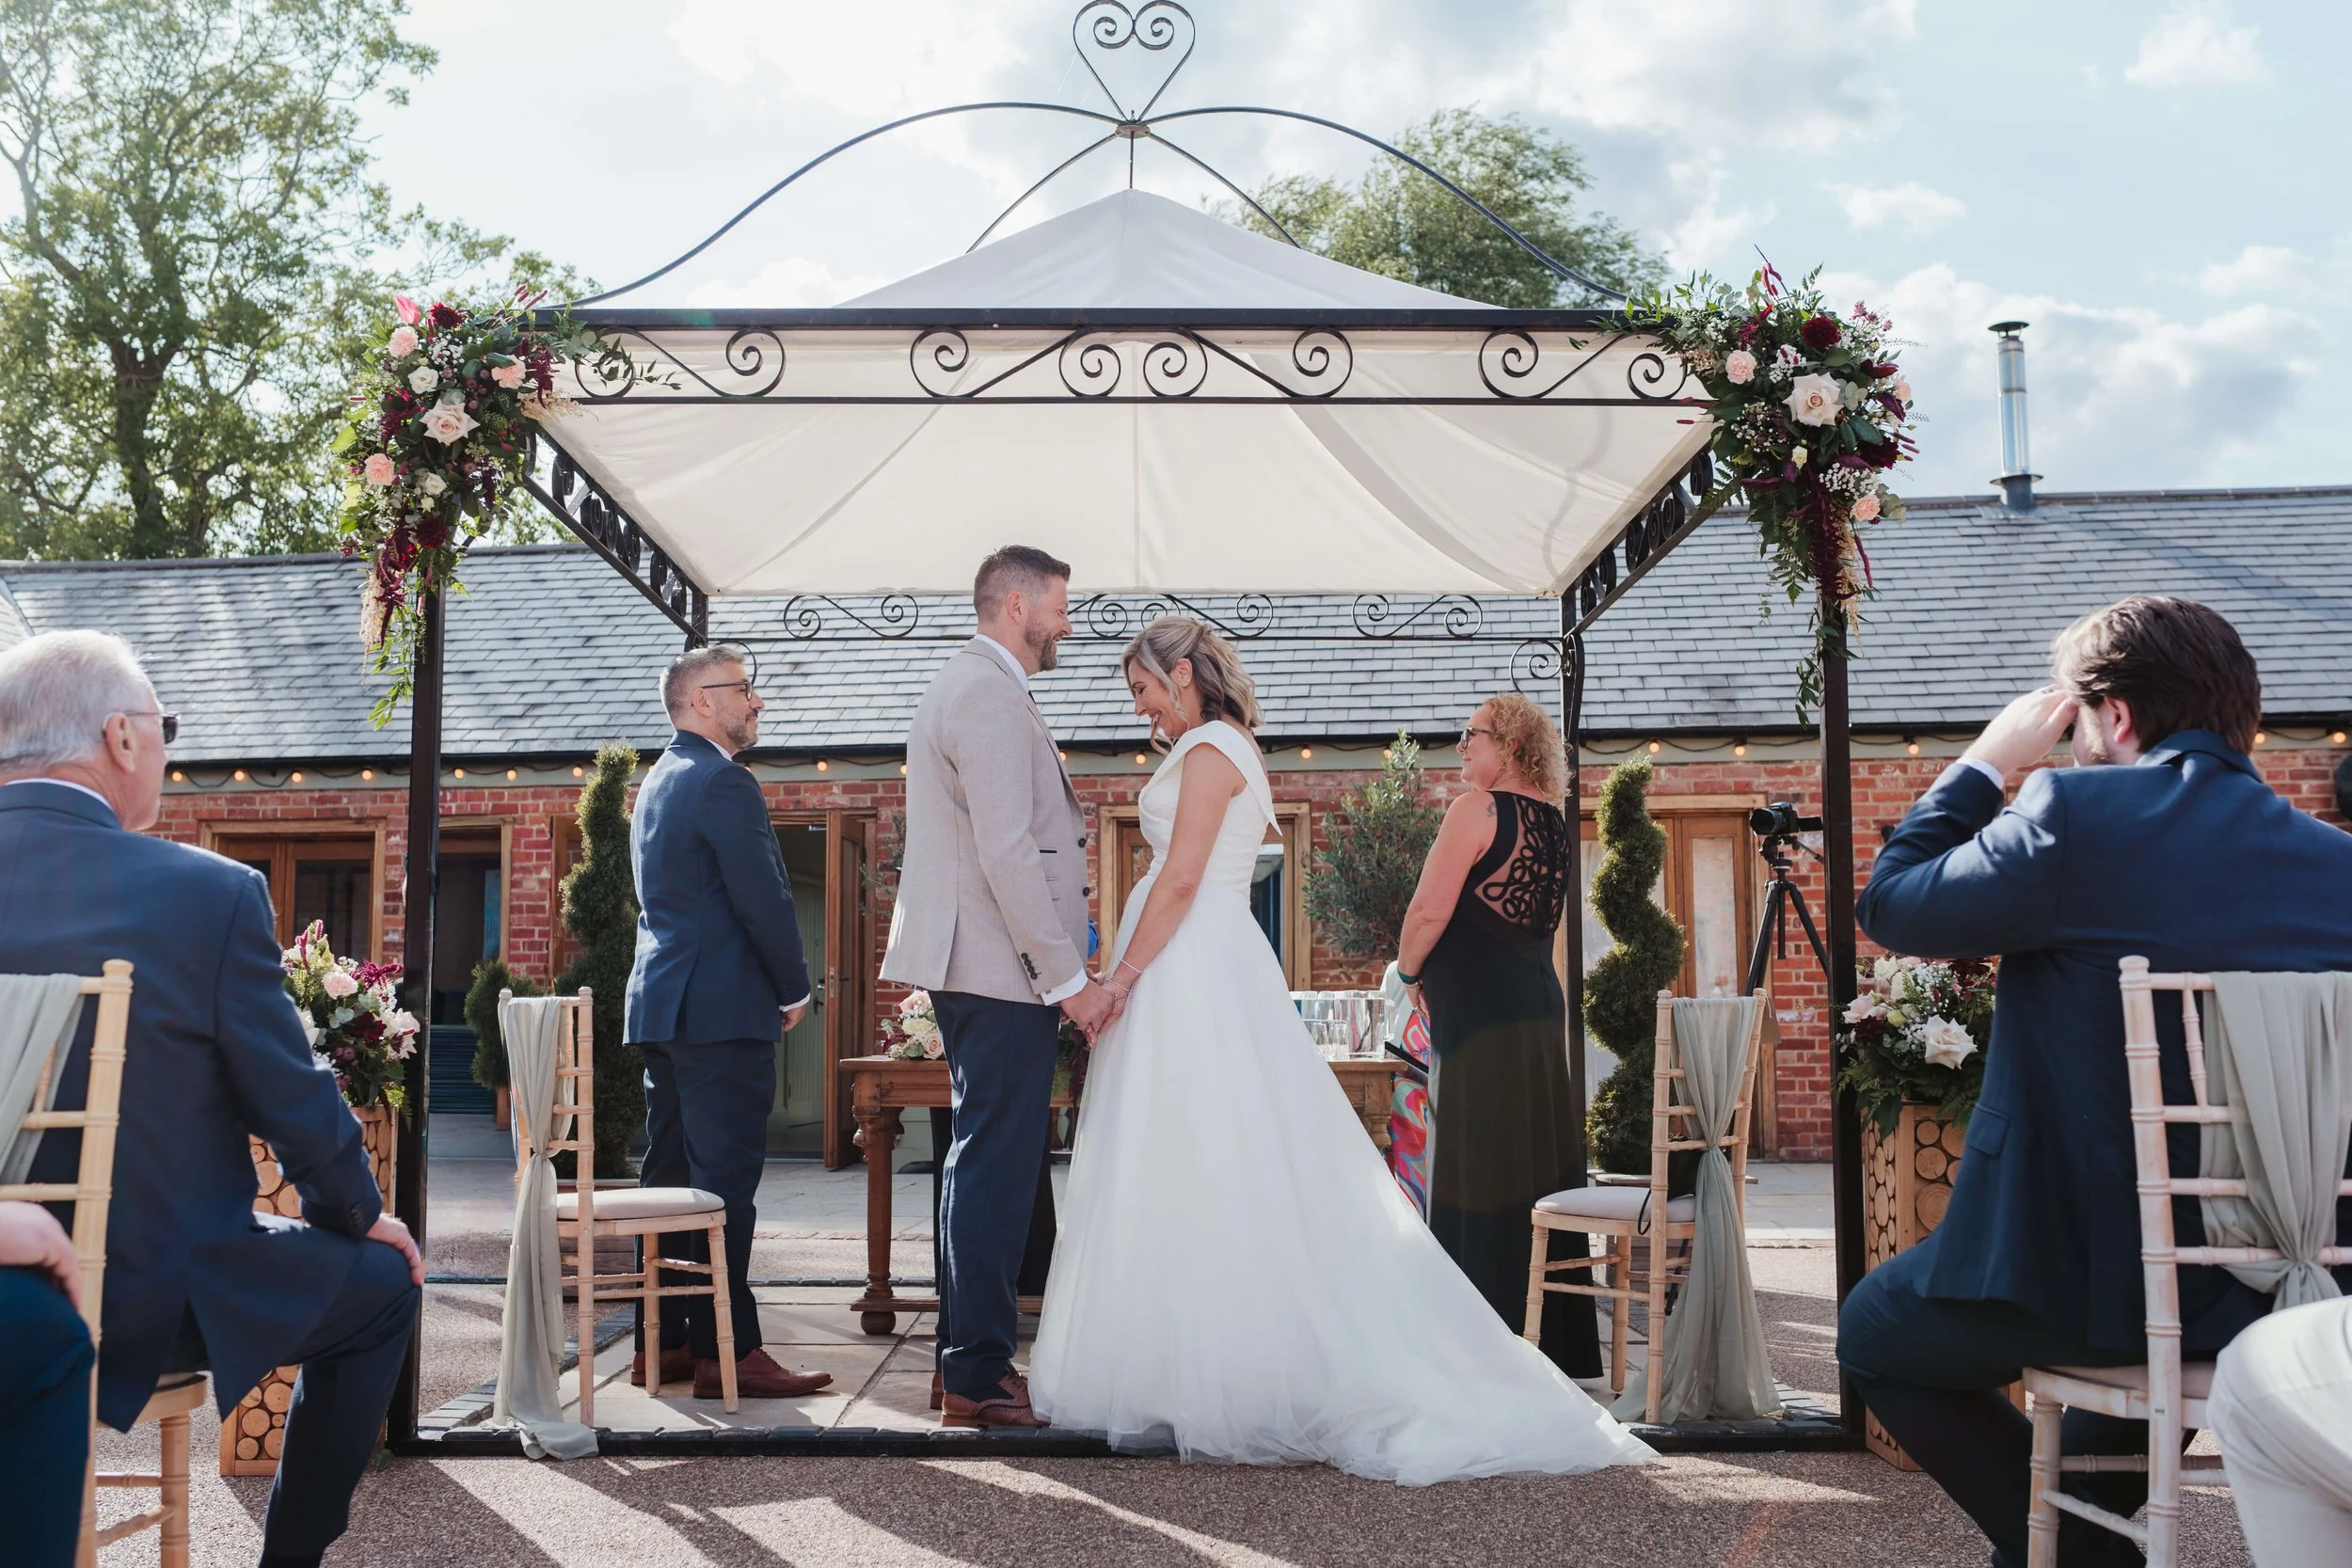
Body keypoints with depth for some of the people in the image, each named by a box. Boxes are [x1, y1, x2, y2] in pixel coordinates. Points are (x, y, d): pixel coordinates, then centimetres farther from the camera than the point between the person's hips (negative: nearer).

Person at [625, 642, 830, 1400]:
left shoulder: (659, 782, 18)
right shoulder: (723, 783, -13)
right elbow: (764, 902, -16)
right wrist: (795, 989, -2)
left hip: (661, 1004, 10)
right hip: (723, 1010, -10)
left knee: (668, 1176, 11)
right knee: (725, 1181, -8)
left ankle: (660, 1342, 17)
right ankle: (725, 1352, -6)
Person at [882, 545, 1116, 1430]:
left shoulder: (959, 688, 20)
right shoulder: (990, 696, -14)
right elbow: (1007, 852, -21)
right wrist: (1068, 977, -19)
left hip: (972, 968, 11)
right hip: (1002, 968, -11)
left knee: (983, 1164, 15)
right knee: (997, 1168, -7)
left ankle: (964, 1360, 22)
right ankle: (979, 1377, -2)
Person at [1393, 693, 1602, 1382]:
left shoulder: (1477, 808, -11)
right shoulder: (1556, 823, 13)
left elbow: (1430, 912, -16)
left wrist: (1410, 970, 2)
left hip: (1479, 1012, -8)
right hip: (1540, 1005, 8)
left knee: (1479, 1181, -3)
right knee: (1540, 1167, 12)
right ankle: (1557, 1343, 17)